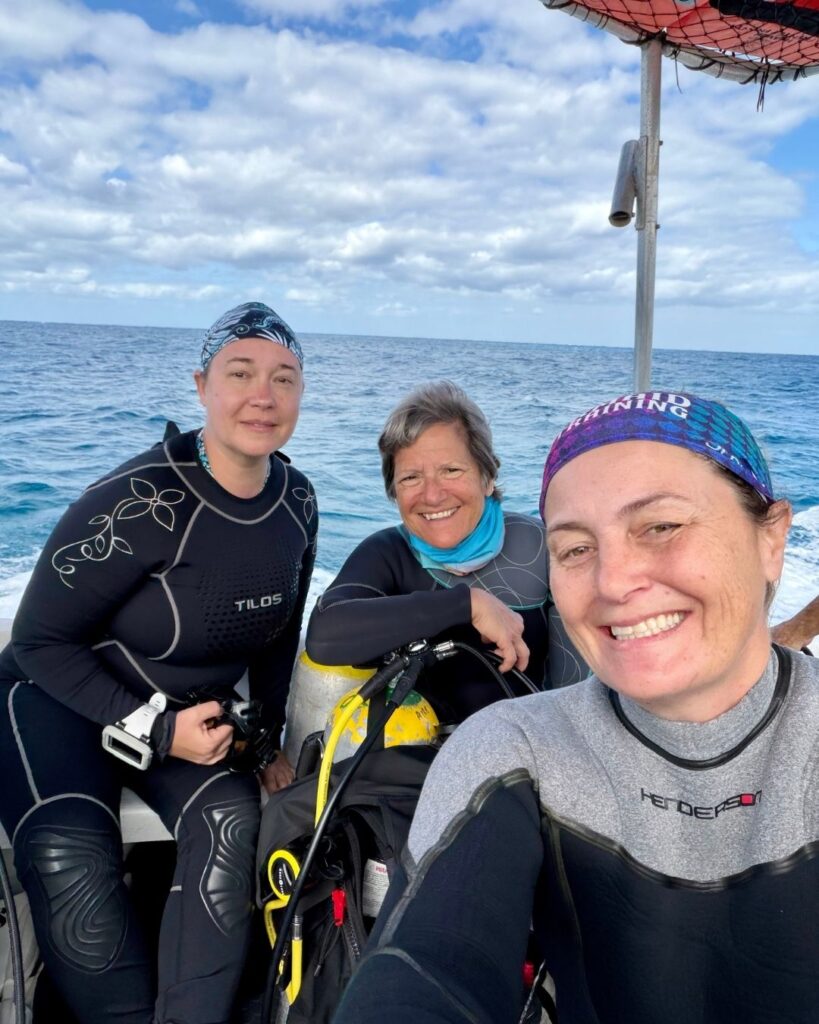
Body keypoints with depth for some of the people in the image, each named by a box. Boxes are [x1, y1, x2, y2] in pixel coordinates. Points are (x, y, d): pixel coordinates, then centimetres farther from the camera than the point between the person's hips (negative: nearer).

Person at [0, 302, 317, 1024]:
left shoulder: (297, 501, -5)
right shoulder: (142, 501, -25)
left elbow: (277, 636, 9)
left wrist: (269, 737, 5)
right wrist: (155, 730, -21)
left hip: (189, 713, 5)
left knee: (232, 815, -25)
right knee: (70, 858, -30)